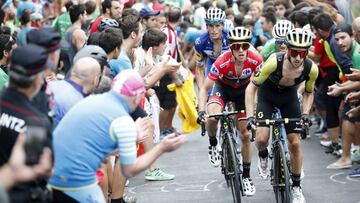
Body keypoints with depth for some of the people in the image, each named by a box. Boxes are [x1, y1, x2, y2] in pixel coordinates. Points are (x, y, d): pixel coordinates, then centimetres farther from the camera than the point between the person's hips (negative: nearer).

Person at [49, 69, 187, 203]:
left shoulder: (92, 100, 11)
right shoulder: (123, 120, -9)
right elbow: (129, 170, -2)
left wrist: (131, 137, 32)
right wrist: (161, 149, 6)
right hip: (76, 182, -7)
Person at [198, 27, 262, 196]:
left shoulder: (256, 60, -30)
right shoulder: (222, 62, -34)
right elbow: (204, 88, -27)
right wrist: (202, 111, -39)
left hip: (243, 90, 2)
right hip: (223, 87, -2)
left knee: (245, 135, 1)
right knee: (212, 115, -34)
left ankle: (246, 176, 18)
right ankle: (213, 145, -2)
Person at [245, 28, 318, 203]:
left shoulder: (311, 69, -27)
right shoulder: (274, 62, -37)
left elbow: (308, 93, -5)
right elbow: (251, 87, -26)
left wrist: (305, 113, -20)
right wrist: (250, 116, -33)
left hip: (289, 98, 2)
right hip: (267, 96, -2)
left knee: (295, 143, -3)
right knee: (261, 139, -19)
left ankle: (296, 187, 14)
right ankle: (263, 156, 19)